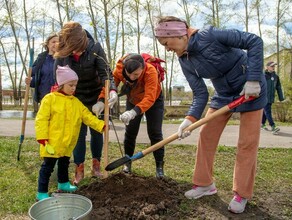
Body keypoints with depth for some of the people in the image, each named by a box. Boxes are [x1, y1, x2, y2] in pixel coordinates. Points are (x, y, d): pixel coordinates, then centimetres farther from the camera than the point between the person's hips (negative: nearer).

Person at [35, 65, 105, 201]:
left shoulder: (76, 102, 6)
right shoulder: (50, 99, -11)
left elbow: (88, 117, 2)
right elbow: (41, 119, -13)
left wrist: (102, 125, -10)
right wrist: (42, 138, -18)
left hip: (68, 143, 6)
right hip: (52, 142, -6)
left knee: (64, 164, 22)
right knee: (48, 166, 2)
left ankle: (63, 184, 42)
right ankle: (41, 193, 15)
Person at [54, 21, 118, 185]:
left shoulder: (95, 48, -18)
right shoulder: (62, 53, -13)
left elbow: (105, 72, -22)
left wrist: (112, 90, -39)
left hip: (96, 98, 0)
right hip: (75, 100, 0)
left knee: (97, 131, 9)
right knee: (79, 133, 3)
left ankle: (96, 165, 26)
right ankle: (79, 169, 17)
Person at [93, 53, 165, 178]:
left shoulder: (151, 71, -40)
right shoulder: (119, 69, -29)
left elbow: (149, 98, -48)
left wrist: (133, 112, -63)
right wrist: (101, 101, -49)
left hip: (153, 101, -3)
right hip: (133, 100, 3)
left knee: (155, 133, -7)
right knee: (130, 131, 1)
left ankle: (159, 166, 5)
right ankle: (127, 162, 19)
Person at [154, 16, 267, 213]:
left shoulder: (209, 35, -24)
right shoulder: (185, 62, -5)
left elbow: (254, 41, -23)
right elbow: (200, 93, -8)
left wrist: (253, 79, -27)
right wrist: (190, 118, -23)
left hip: (251, 88, -6)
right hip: (224, 93, 6)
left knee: (247, 142, -2)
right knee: (206, 135, 4)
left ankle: (242, 193, 13)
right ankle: (205, 184, 19)